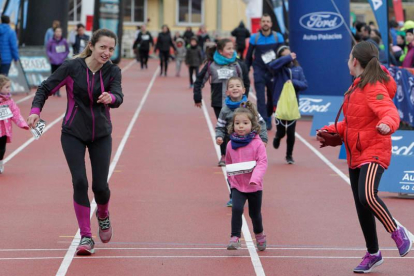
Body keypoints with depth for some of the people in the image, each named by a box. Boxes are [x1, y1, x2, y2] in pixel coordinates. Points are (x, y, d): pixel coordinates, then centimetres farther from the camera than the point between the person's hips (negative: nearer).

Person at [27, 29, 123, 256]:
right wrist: (35, 110, -22)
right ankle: (86, 237, -4)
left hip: (101, 135, 2)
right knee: (79, 182, -14)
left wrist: (110, 98, -46)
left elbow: (118, 97, -22)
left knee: (100, 186, -4)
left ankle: (103, 216, 32)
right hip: (73, 134, -2)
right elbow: (46, 88, -6)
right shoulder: (72, 67, -13)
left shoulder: (112, 71, -7)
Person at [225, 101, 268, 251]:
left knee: (255, 213, 14)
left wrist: (255, 178, -30)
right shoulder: (231, 144, -2)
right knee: (236, 209, -21)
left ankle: (259, 234, 42)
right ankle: (235, 237, -11)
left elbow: (262, 162, -16)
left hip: (254, 186, -1)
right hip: (237, 185, 1)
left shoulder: (257, 143, -12)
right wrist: (231, 177, -1)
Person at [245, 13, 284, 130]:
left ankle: (268, 117, 32)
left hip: (273, 71, 1)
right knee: (261, 98, -9)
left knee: (272, 98, 9)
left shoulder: (278, 37, 1)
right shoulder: (254, 38, 0)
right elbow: (248, 57, 7)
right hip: (259, 71, -1)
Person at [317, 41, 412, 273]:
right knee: (361, 207, 12)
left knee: (367, 196, -30)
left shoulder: (374, 88, -15)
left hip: (374, 152, -9)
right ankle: (373, 254, 25)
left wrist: (387, 124, -51)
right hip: (356, 154, 9)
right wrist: (331, 131, 10)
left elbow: (390, 112, -30)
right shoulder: (357, 86, 14)